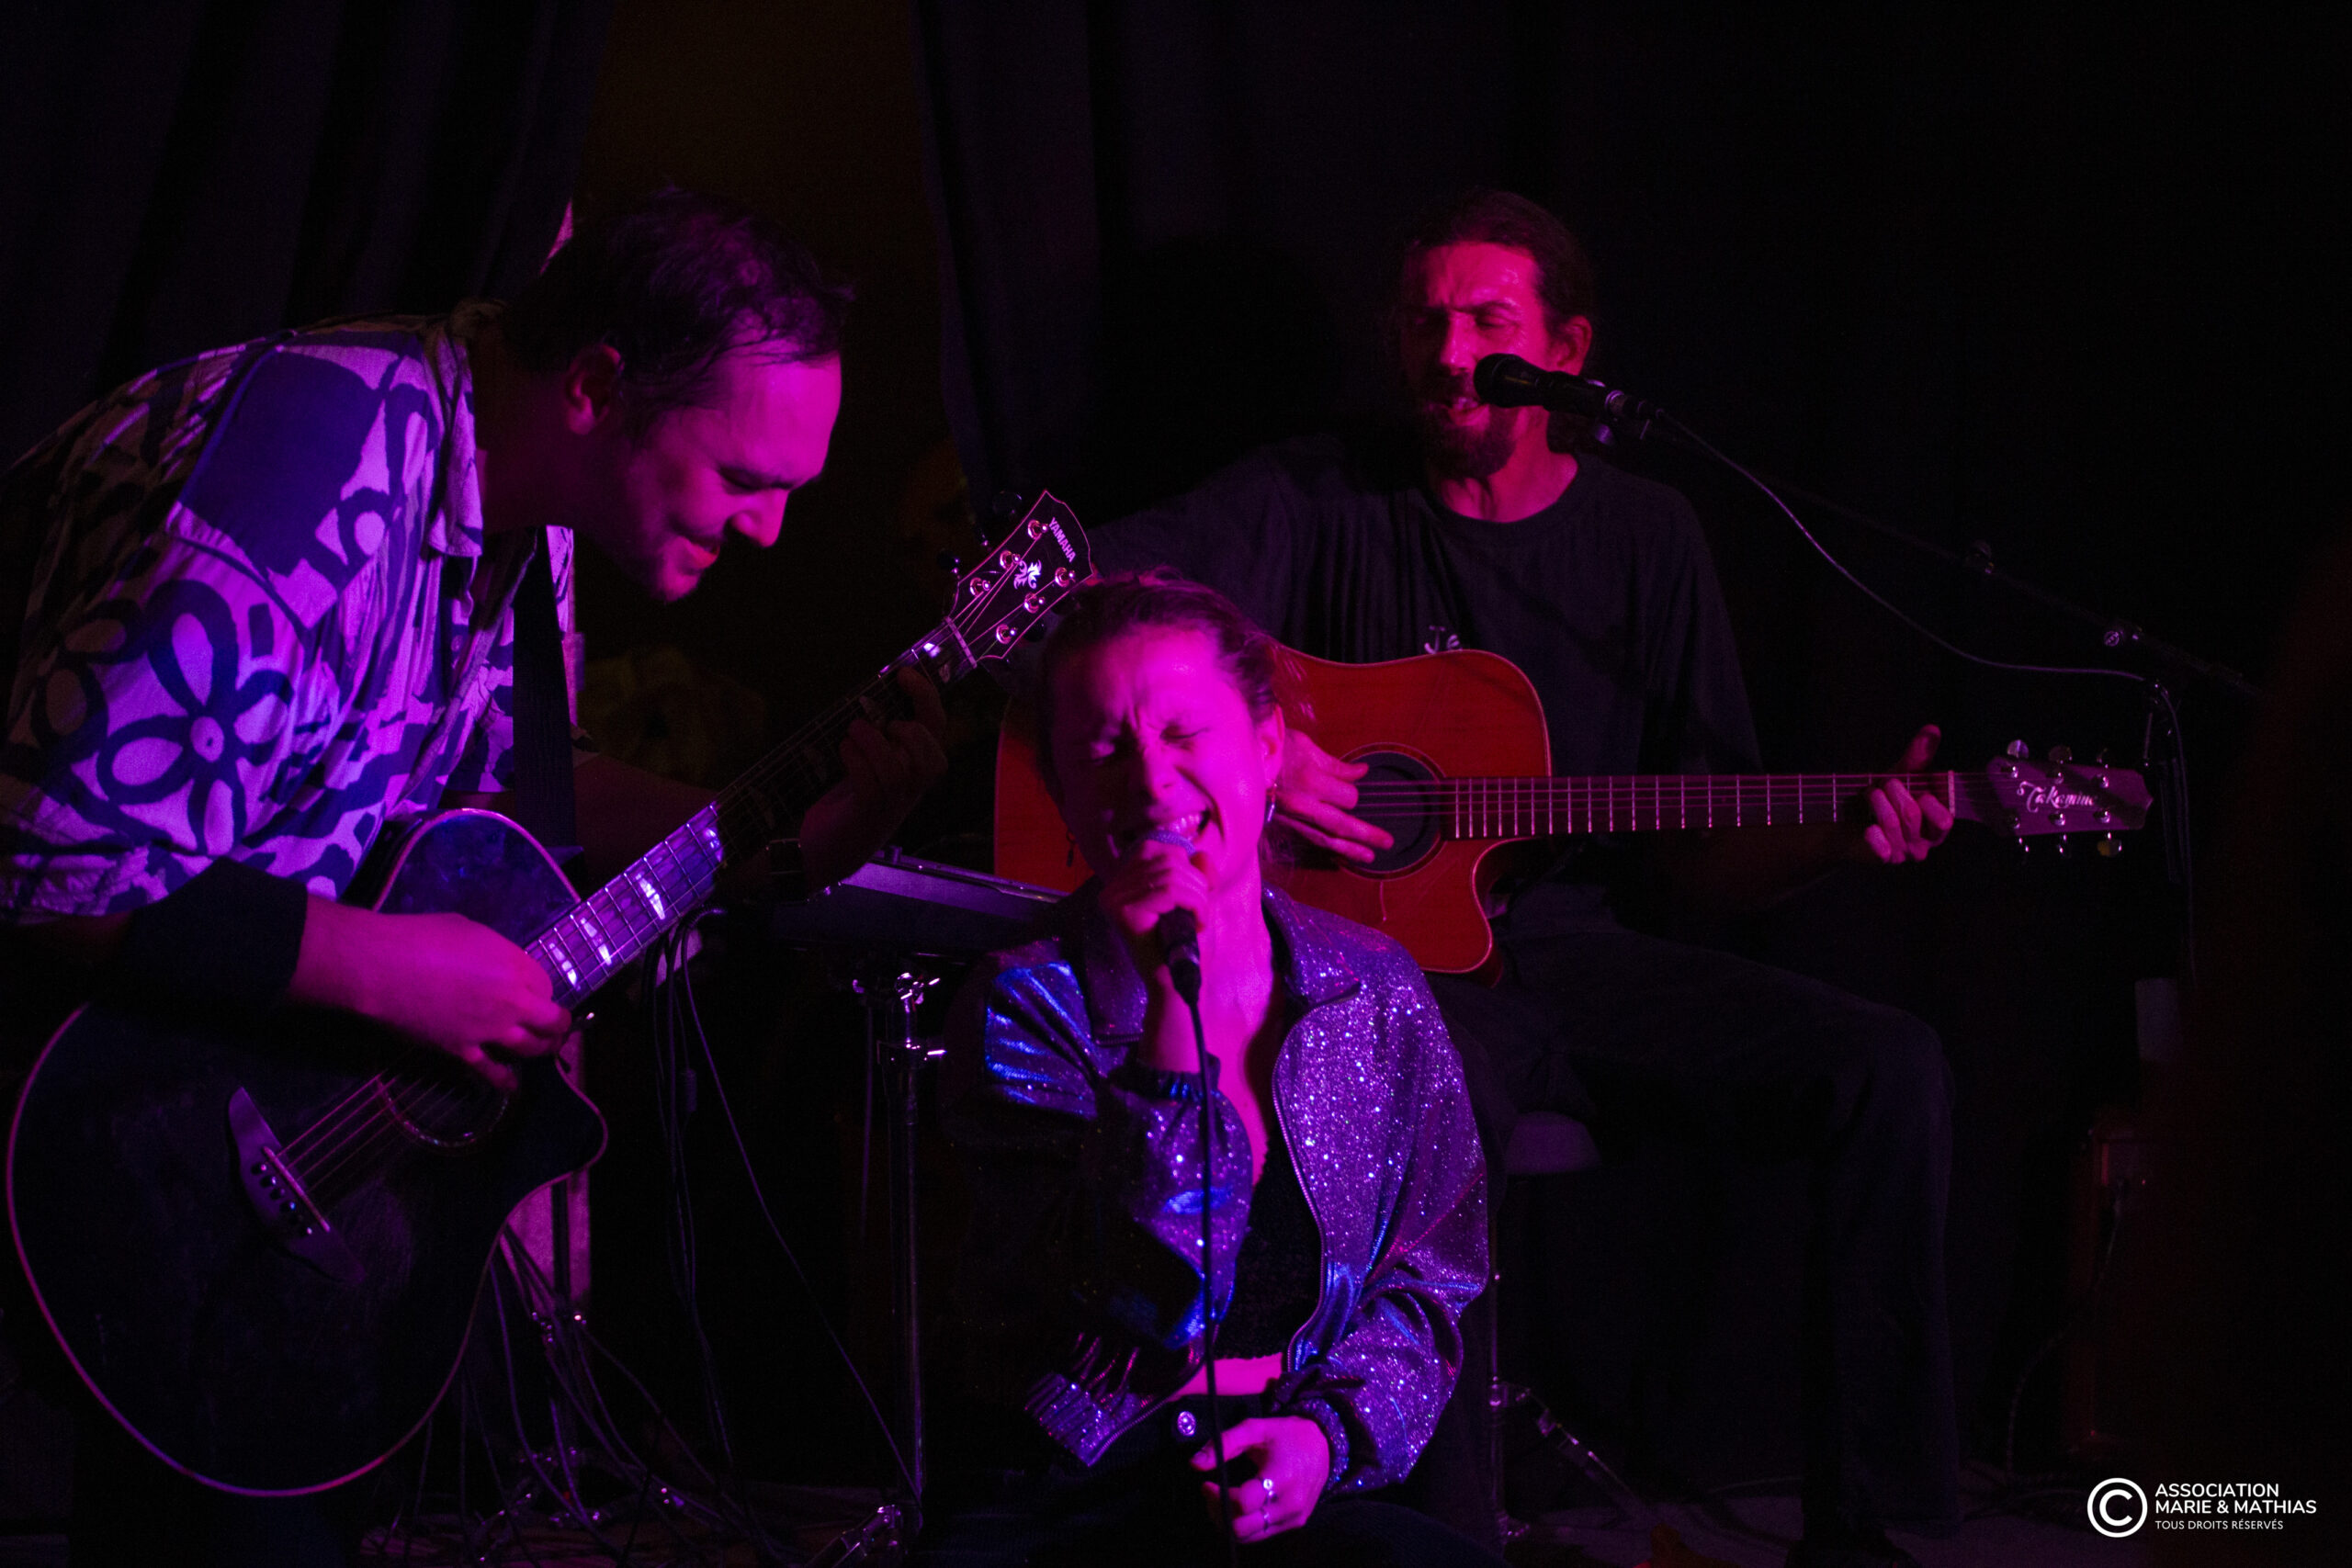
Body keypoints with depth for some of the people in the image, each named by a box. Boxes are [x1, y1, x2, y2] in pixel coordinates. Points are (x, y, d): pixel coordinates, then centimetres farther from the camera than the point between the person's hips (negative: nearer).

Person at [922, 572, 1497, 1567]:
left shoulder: (1374, 993, 7)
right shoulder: (1021, 1007, -4)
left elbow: (1428, 1273, 14)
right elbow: (1150, 1298, -17)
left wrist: (1330, 1430, -5)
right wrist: (1174, 1002, -24)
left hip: (1291, 1486, 3)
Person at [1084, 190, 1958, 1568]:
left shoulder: (1645, 536, 13)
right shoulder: (1323, 500, 4)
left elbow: (1695, 860, 13)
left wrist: (1836, 839, -7)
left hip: (1575, 953, 4)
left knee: (1891, 1069, -18)